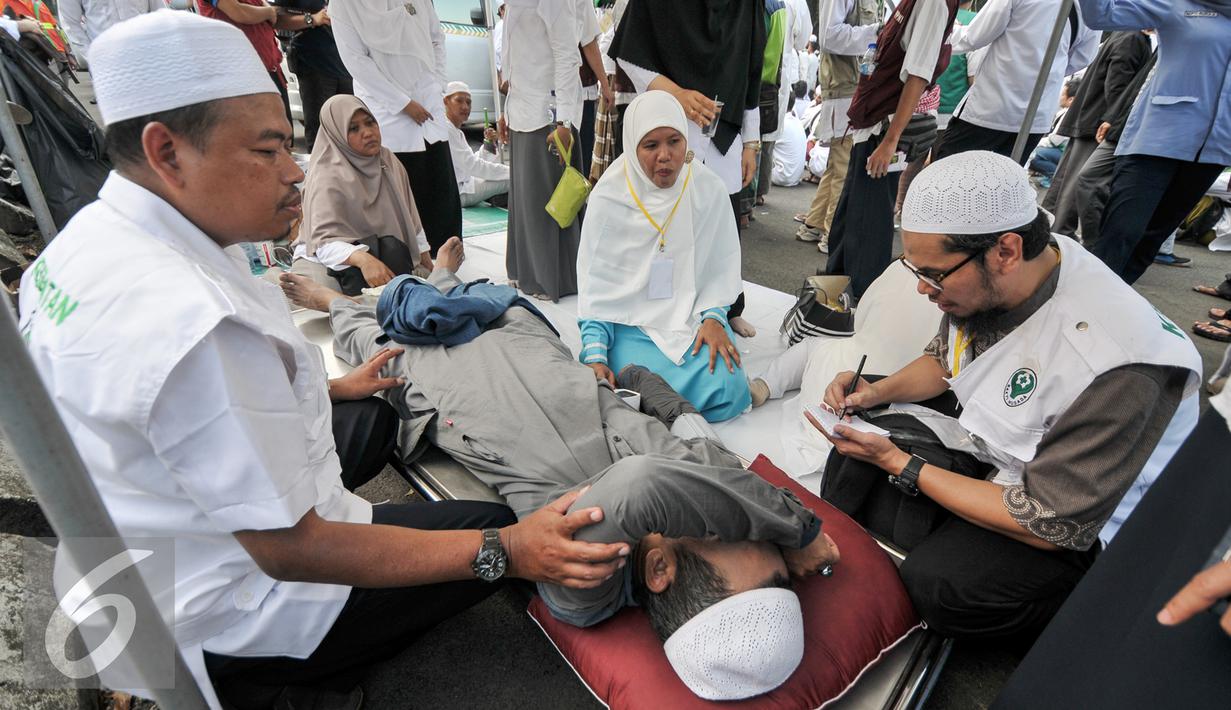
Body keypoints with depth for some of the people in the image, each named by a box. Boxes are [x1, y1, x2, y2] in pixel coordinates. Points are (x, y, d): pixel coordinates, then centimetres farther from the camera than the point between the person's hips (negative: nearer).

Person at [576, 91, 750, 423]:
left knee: (730, 393, -19)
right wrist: (595, 354, -13)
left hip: (694, 314, 2)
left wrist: (713, 317, -12)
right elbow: (594, 281, -6)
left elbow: (722, 265, 4)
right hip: (631, 320, -1)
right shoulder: (608, 196, -10)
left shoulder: (709, 189, -5)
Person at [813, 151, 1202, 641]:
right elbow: (944, 359, 9)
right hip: (988, 446, 7)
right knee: (855, 455, -10)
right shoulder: (985, 277, -14)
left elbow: (1050, 524, -26)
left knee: (937, 582, -27)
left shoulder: (1111, 362, -34)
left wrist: (899, 464, -24)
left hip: (1079, 525, -6)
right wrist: (878, 392, -10)